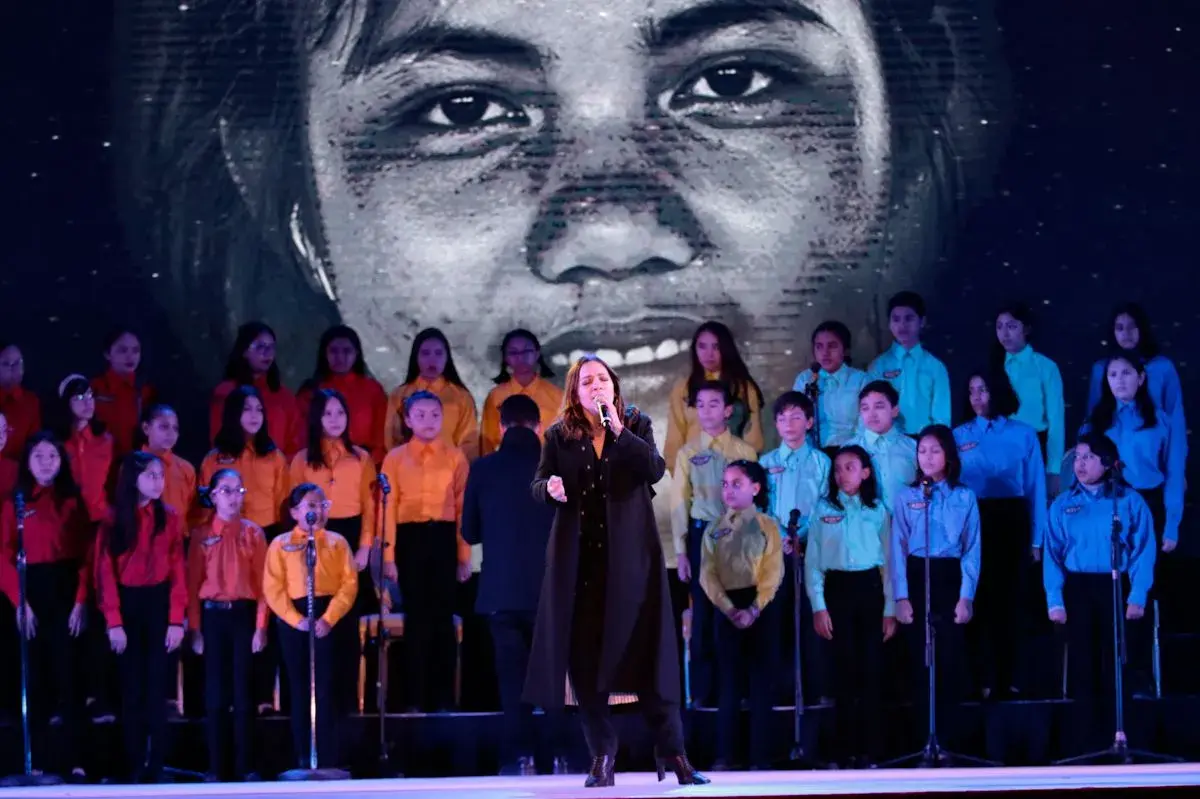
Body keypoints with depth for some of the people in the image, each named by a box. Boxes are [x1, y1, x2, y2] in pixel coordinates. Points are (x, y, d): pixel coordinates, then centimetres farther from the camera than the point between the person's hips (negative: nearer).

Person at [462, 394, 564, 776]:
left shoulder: (482, 469, -1)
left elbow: (469, 532, 5)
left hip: (501, 588, 0)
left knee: (513, 674, 4)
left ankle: (519, 756, -1)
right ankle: (563, 754, 6)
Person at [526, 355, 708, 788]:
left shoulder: (636, 425, 4)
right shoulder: (559, 435, 6)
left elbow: (655, 470, -10)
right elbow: (537, 486, 6)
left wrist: (618, 429, -17)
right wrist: (550, 487, -17)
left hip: (629, 555, -1)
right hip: (579, 557, 1)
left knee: (646, 651, -4)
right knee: (584, 655, 0)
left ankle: (672, 752, 0)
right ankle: (602, 754, 9)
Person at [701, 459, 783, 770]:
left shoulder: (767, 526, 2)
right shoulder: (713, 530, 9)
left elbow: (773, 573, -5)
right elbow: (708, 575, 1)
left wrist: (754, 609, -17)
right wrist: (730, 609, -12)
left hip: (761, 608, -2)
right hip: (727, 608, 2)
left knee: (760, 682, -1)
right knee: (729, 682, 1)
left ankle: (760, 758, 0)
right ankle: (723, 756, 0)